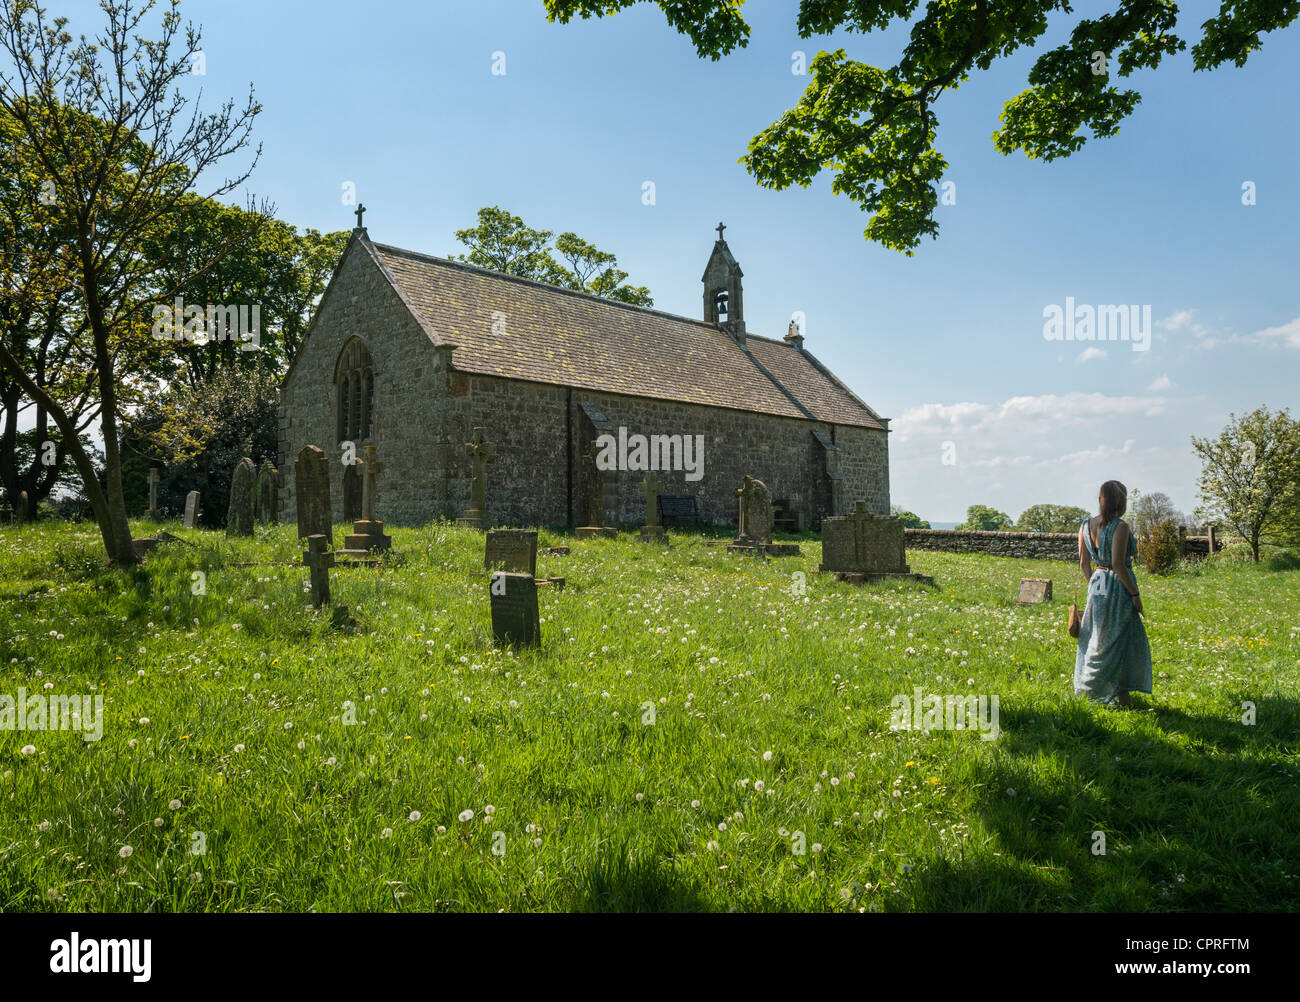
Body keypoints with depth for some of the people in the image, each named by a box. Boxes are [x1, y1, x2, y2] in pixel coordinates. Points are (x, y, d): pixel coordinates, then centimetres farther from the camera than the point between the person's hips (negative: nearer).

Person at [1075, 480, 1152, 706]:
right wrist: (1135, 593, -14)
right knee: (1122, 640, 2)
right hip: (1119, 586, -7)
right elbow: (1118, 564, -21)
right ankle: (1121, 696, 7)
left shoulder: (1086, 526, 5)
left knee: (1097, 639, 16)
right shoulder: (1120, 527, -15)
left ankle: (1086, 689, 22)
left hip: (1097, 583, 7)